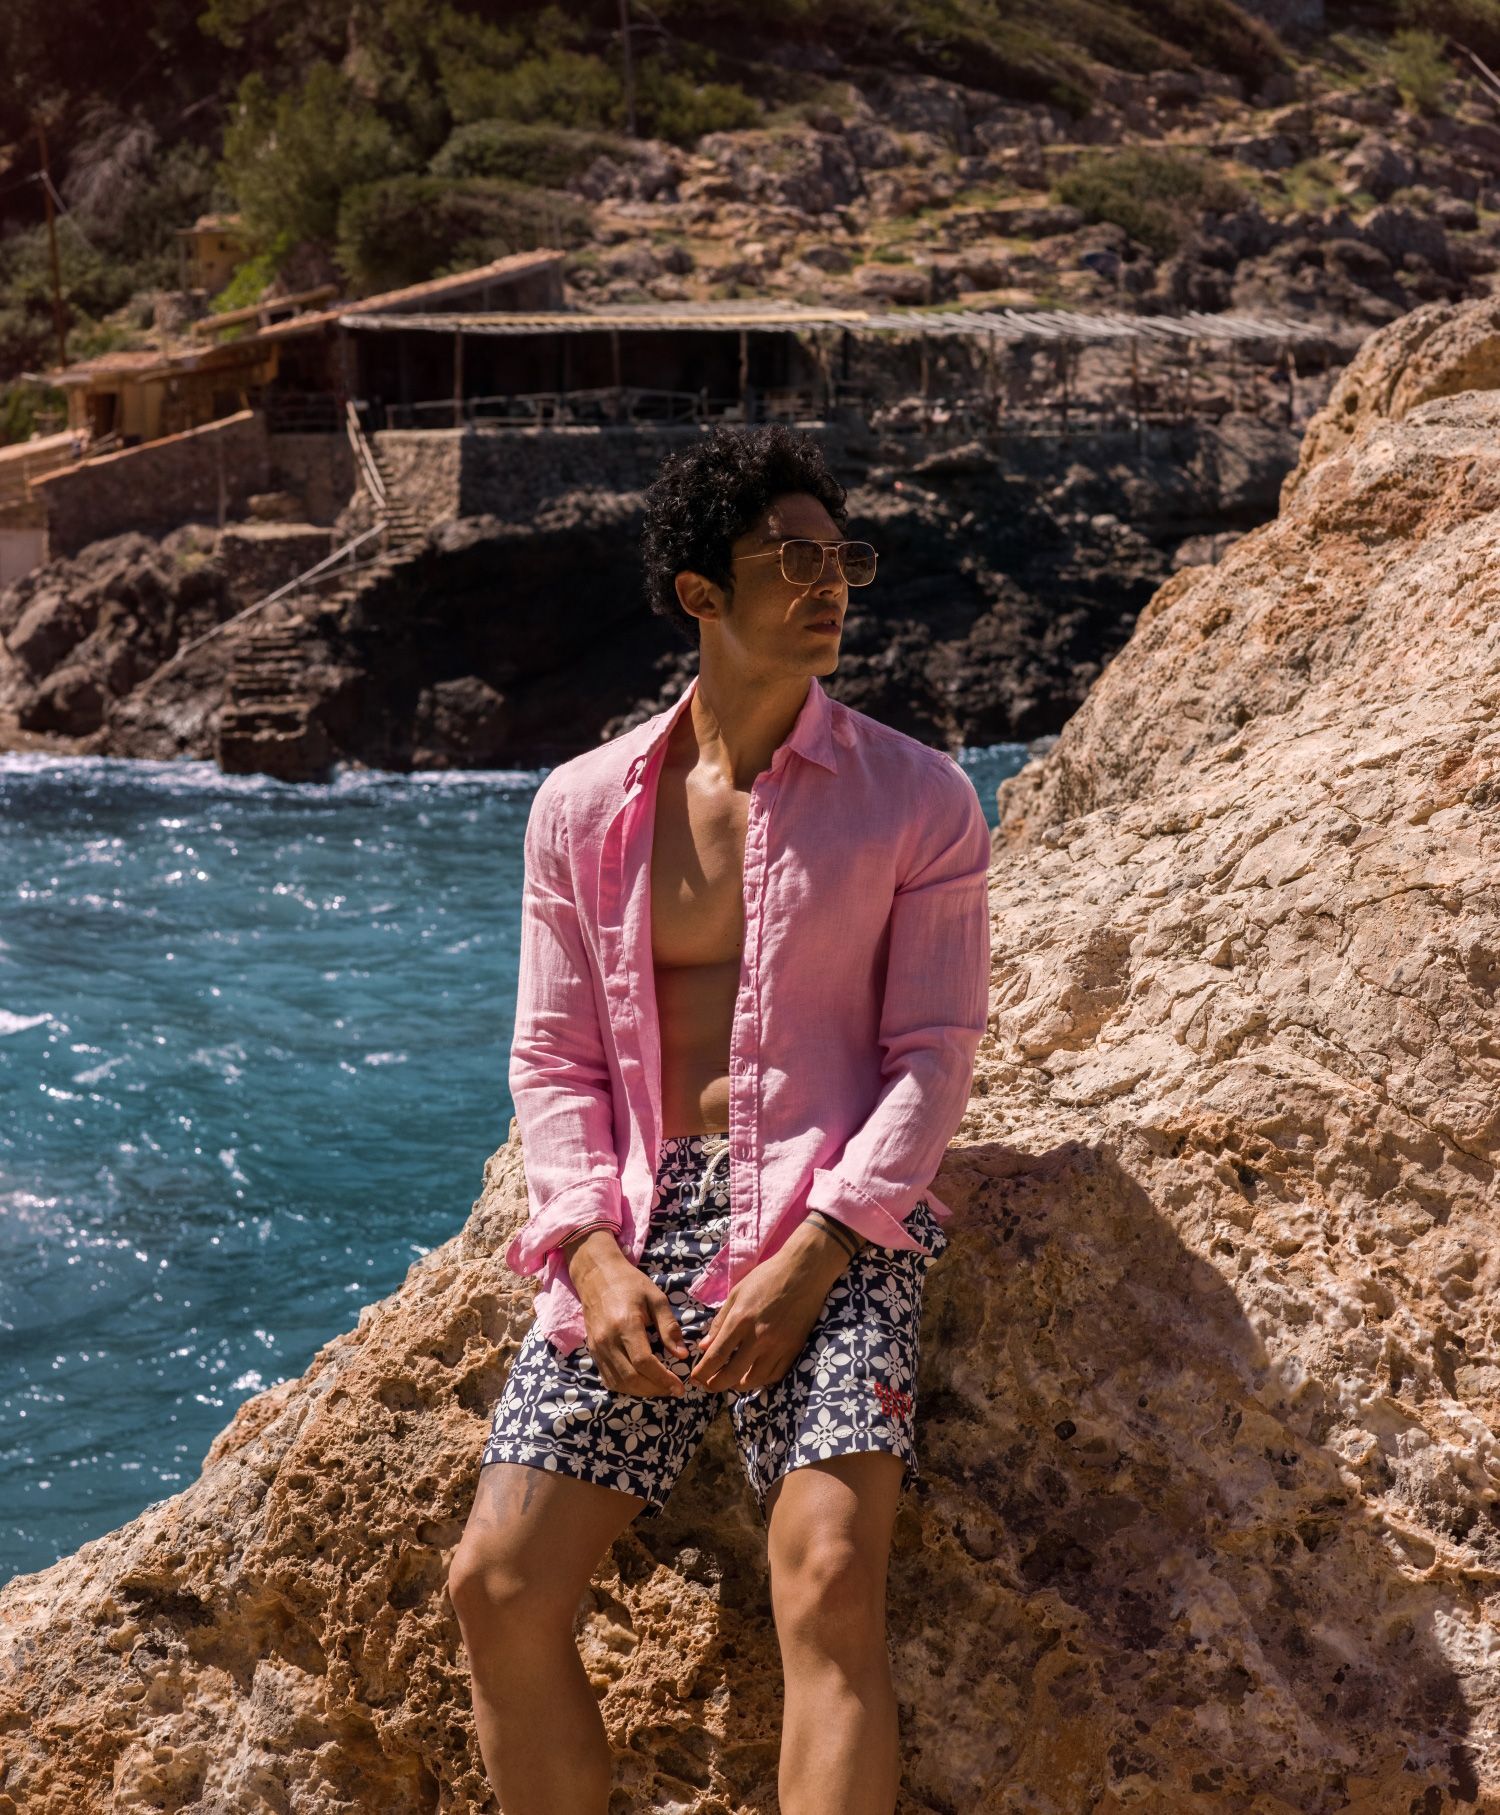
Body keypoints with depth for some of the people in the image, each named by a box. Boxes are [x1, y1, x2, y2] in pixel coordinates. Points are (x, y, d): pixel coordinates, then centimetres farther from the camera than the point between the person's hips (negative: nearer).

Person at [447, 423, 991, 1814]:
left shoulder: (916, 797, 4)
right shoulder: (583, 805, 10)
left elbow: (934, 1052, -1)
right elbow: (553, 1058, 10)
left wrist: (806, 1259, -13)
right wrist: (596, 1256, -7)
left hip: (830, 1220, -3)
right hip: (637, 1222, 3)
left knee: (828, 1584, -22)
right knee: (499, 1584, -7)